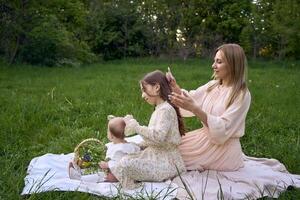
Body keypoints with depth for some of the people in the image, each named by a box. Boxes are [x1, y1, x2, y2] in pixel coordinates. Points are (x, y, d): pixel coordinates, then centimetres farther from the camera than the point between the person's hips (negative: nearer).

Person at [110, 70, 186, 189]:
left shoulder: (165, 109, -18)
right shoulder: (160, 109, 13)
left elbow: (158, 136, -29)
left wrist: (137, 127, -21)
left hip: (164, 161, -10)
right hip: (156, 154, 10)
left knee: (126, 164, -20)